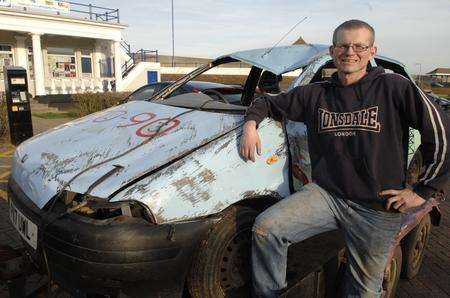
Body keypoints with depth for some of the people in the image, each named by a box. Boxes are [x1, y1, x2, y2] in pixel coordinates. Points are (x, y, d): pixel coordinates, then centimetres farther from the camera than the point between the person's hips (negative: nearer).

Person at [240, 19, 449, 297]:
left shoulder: (394, 88, -5)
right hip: (326, 193, 2)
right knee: (265, 228, -19)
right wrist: (251, 124, -7)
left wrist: (423, 191, -4)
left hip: (379, 209, -1)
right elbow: (267, 103, 15)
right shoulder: (315, 94, 5)